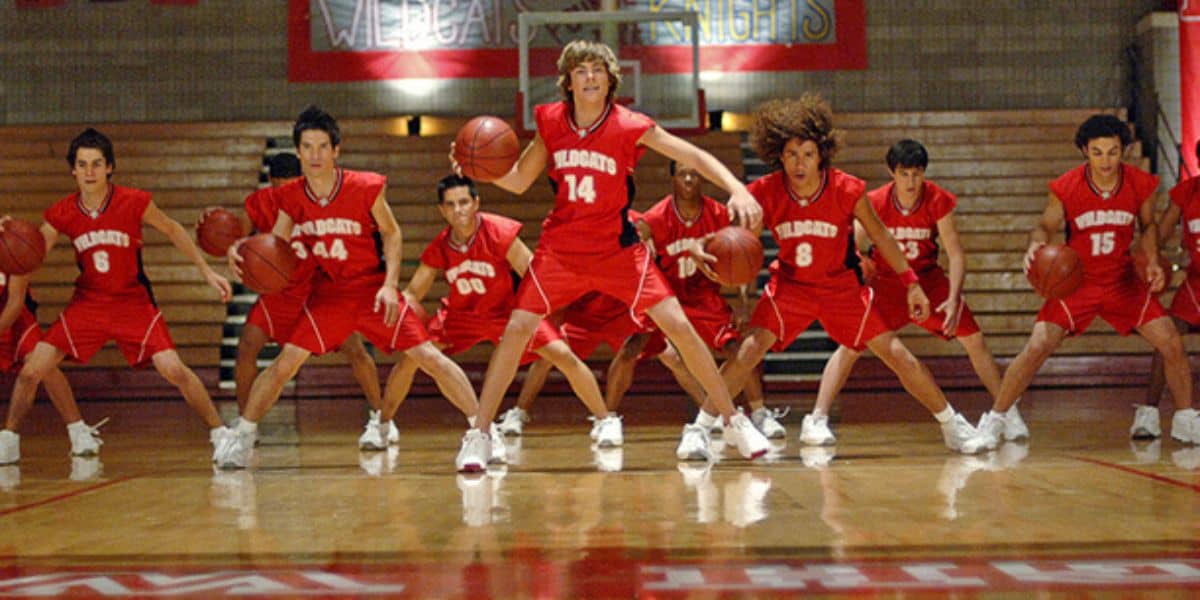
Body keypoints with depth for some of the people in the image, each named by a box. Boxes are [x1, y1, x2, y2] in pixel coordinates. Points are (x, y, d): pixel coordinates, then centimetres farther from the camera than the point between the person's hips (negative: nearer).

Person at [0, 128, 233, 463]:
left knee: (174, 370, -17)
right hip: (87, 303, 2)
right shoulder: (61, 214, -8)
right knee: (31, 371, -3)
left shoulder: (135, 202, -14)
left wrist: (207, 272, 3)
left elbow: (172, 230, 3)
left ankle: (219, 433, -1)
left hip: (134, 303, -2)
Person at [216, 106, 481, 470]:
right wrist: (241, 250, -26)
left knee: (429, 358, -7)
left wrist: (390, 285, -13)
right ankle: (242, 436, 11)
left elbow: (392, 234, -3)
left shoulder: (367, 188, -16)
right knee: (285, 363, -5)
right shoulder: (292, 198, -8)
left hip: (373, 288, -2)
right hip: (327, 294, 2)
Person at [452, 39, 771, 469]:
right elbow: (518, 182, 5)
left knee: (679, 326, -8)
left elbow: (695, 157, -10)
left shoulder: (630, 127, -11)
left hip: (618, 248, -1)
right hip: (560, 248, 2)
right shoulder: (550, 122, -4)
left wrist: (736, 189, -25)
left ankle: (734, 422, 6)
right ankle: (480, 433, 3)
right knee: (517, 328, -9)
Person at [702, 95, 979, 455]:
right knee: (749, 349, -19)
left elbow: (880, 236, -6)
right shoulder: (765, 193, -21)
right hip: (789, 285, 0)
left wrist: (911, 283, -2)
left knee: (897, 354, -1)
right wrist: (712, 256, -35)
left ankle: (952, 425, 17)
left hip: (841, 286, 0)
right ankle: (699, 428, -7)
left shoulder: (848, 190, -21)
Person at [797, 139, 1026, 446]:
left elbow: (955, 252, -14)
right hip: (886, 281, -1)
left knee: (974, 340, -4)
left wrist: (953, 298, -25)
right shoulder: (875, 202, -18)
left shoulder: (938, 200, -17)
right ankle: (816, 420, -9)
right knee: (850, 345, -13)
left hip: (929, 279, 1)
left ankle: (1008, 413, 10)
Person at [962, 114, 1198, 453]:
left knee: (1172, 344, -5)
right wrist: (1036, 247, -28)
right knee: (1038, 347, -15)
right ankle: (993, 423, -3)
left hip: (1123, 280, 3)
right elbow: (1046, 226, -5)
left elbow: (1148, 225, 8)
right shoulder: (1065, 188, -17)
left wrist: (1153, 263, -8)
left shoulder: (1141, 184, -10)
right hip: (1076, 281, -2)